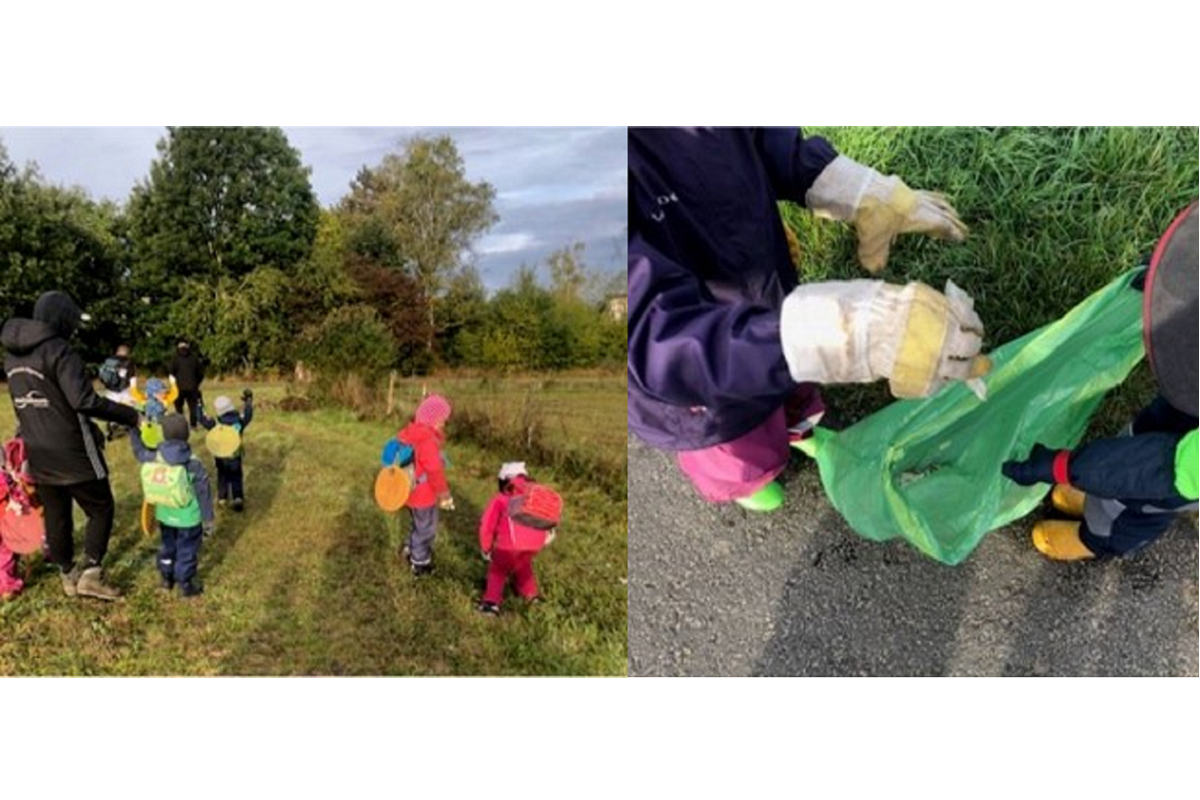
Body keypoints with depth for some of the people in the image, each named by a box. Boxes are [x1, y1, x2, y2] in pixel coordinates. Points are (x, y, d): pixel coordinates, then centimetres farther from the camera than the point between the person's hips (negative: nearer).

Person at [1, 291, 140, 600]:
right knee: (101, 510, 6)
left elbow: (26, 403, 16)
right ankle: (90, 574, 1)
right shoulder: (58, 351, -18)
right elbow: (84, 401, -27)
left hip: (38, 456, 8)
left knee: (55, 516, 17)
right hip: (72, 453, -8)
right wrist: (131, 416, -22)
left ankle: (68, 576, 29)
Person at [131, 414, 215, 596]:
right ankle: (186, 585, 19)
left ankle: (167, 578, 39)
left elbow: (139, 450, 15)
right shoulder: (194, 465, -20)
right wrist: (208, 520, -4)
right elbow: (204, 495, -14)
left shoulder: (153, 457, -10)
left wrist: (134, 430, 26)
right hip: (188, 519, -5)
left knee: (168, 546, 25)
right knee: (187, 550, 10)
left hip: (164, 516, 5)